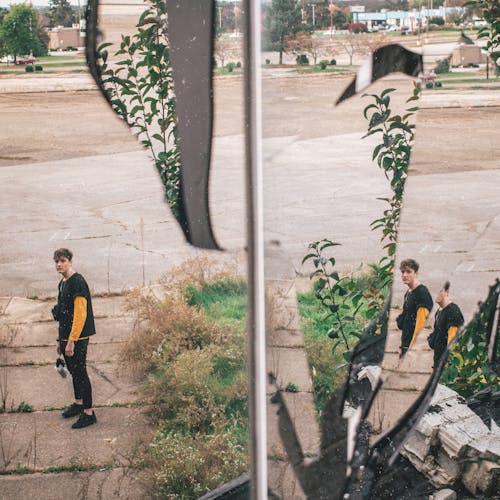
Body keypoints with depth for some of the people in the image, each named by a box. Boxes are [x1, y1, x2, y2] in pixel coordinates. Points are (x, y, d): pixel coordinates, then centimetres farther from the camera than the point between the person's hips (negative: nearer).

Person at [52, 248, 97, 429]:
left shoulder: (77, 282, -17)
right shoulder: (63, 283, 13)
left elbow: (80, 314, -22)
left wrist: (71, 341, -22)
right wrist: (60, 340, 20)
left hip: (78, 337, -9)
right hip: (66, 336, 9)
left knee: (80, 373, -5)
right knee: (73, 371, 20)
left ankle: (89, 413, 2)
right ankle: (78, 403, 35)